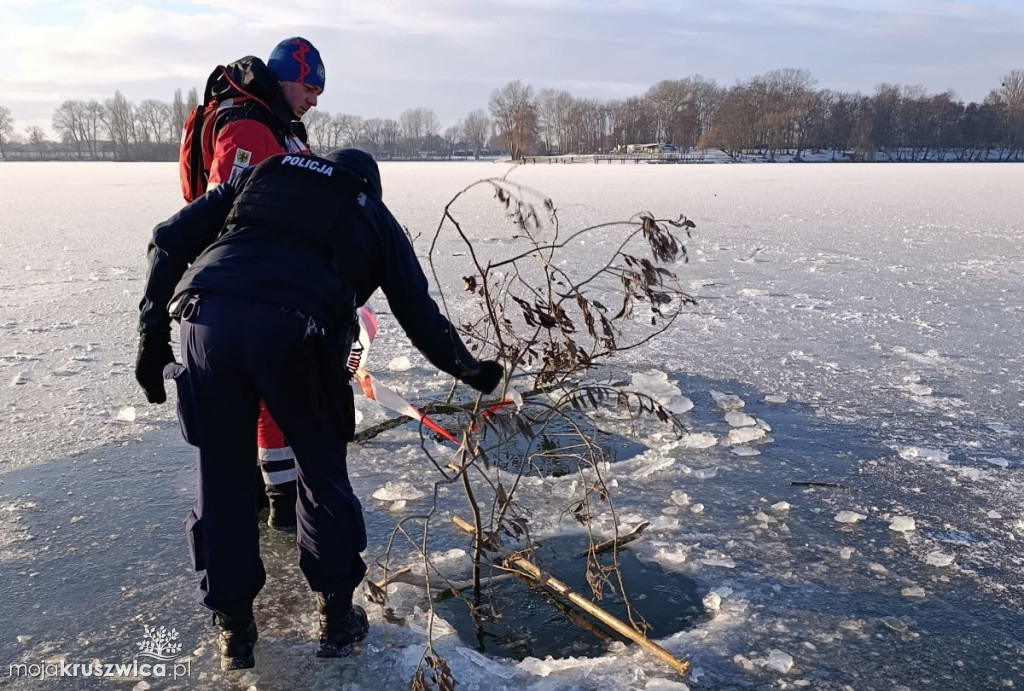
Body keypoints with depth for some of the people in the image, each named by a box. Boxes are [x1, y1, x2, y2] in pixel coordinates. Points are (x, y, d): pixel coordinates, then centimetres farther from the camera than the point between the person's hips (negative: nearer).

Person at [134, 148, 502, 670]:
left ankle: (233, 628, 30)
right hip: (295, 334, -2)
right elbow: (420, 316, 28)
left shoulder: (263, 174, 32)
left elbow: (170, 240, 19)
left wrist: (152, 335, 19)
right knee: (322, 473, 19)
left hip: (207, 320, 2)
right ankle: (336, 617, 30)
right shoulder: (375, 218, 27)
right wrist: (471, 372, 43)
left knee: (222, 478, 18)